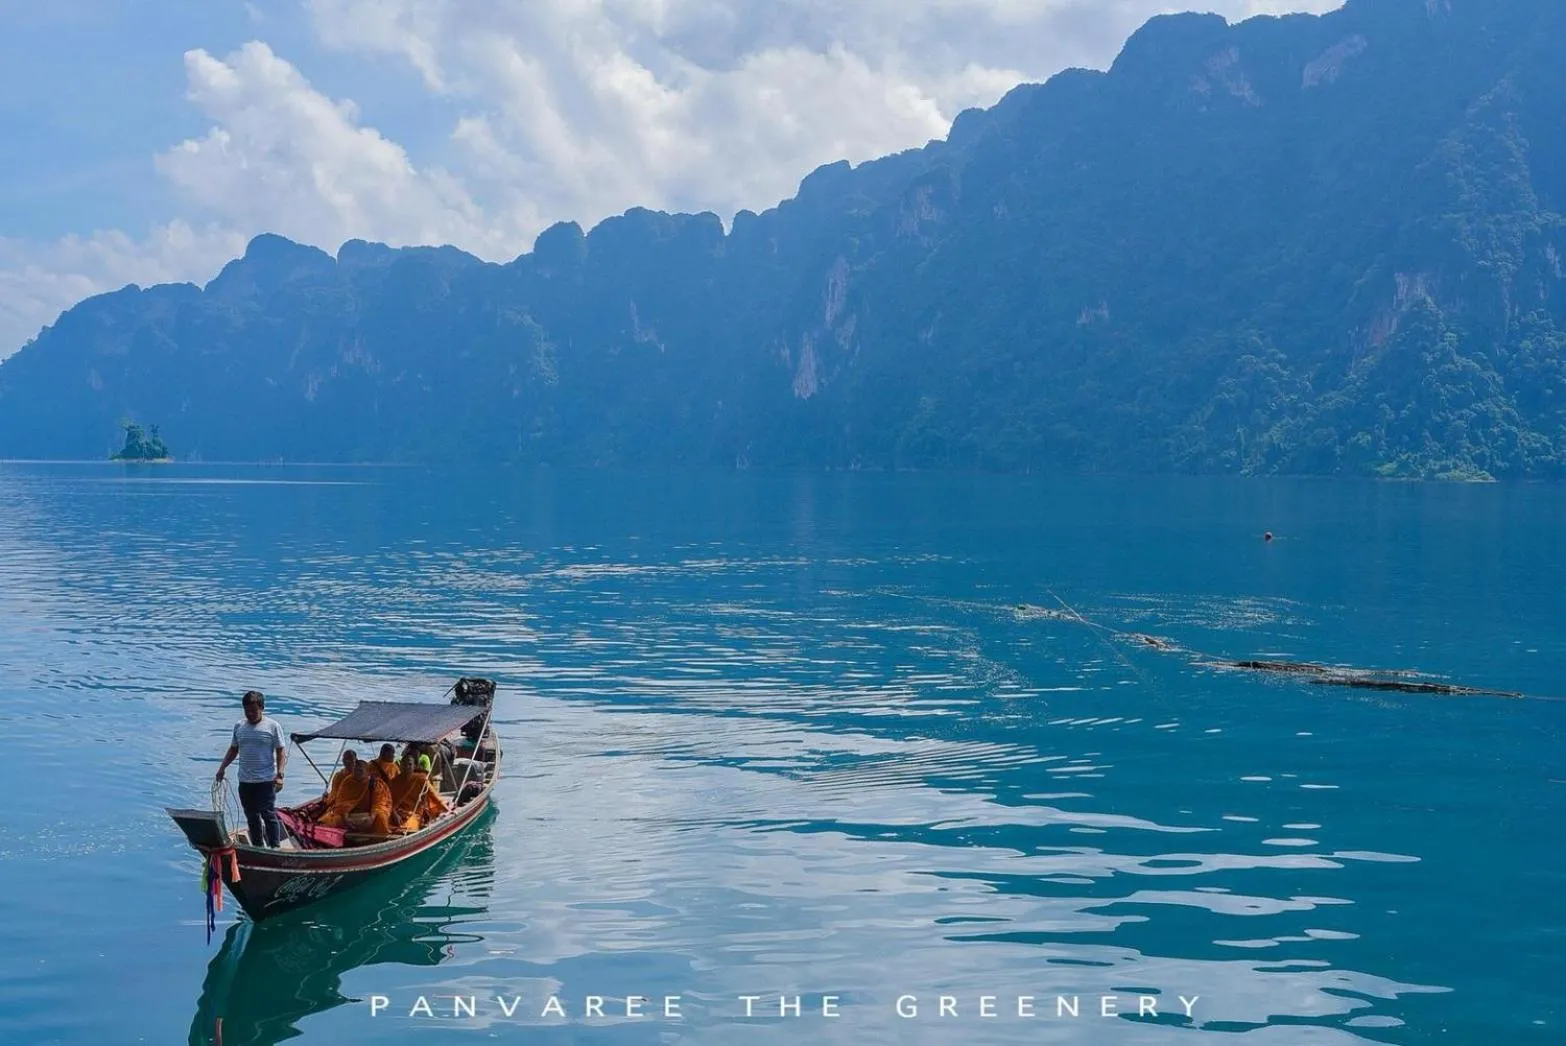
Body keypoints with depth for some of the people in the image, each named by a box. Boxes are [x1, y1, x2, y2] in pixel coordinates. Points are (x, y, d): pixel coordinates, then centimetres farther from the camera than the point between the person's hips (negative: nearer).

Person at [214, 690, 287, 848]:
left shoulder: (272, 726, -4)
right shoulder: (239, 726, 9)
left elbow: (281, 752, -5)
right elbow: (233, 749, 18)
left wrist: (279, 775, -13)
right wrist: (222, 767, 6)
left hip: (266, 781, -5)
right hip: (245, 781, 5)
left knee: (268, 814, -5)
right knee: (252, 817, 11)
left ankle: (275, 848, 1)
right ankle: (257, 847, 21)